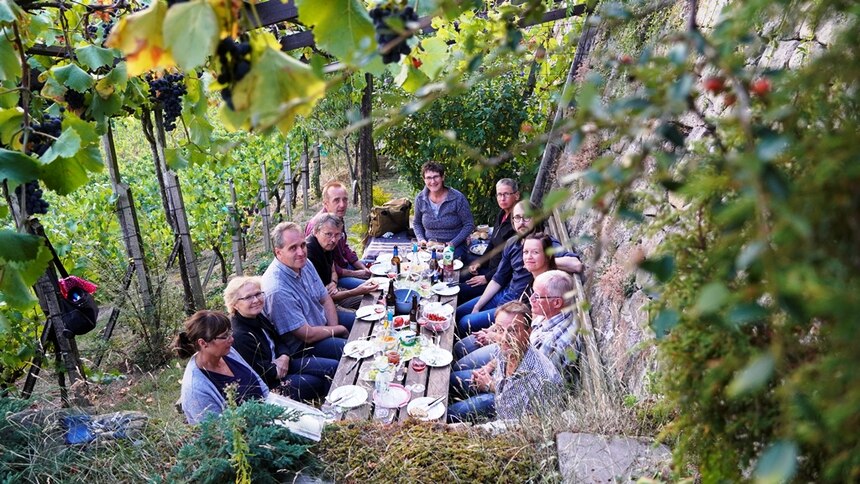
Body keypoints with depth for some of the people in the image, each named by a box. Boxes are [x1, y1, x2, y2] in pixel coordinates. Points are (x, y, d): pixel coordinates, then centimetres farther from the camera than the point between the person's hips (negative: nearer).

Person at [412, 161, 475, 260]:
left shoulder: (458, 198, -11)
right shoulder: (420, 199, 0)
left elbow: (469, 224, -5)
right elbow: (416, 223, 16)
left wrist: (453, 243, -14)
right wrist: (421, 239, -2)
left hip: (454, 247, -3)